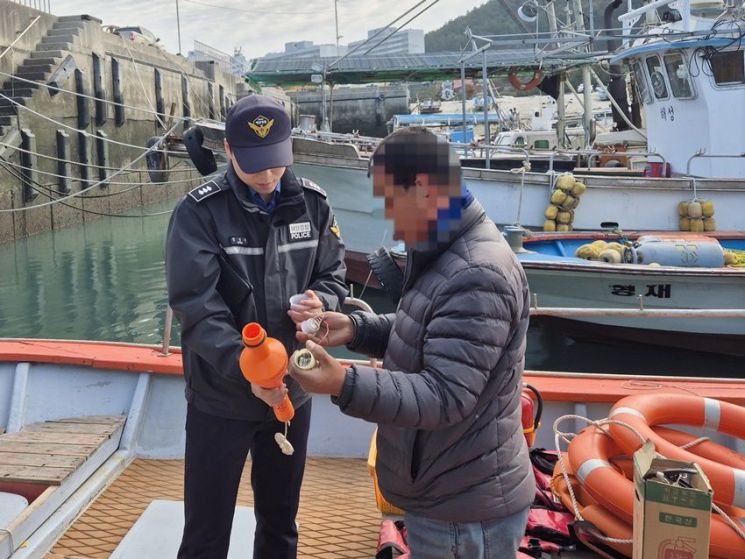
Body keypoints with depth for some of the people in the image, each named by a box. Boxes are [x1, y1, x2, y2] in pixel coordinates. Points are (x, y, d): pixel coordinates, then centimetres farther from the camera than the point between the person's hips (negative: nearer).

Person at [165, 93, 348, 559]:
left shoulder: (312, 203, -3)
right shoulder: (199, 212, -15)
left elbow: (334, 275, 5)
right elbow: (197, 307, -21)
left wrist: (322, 302, -18)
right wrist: (245, 368, -35)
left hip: (292, 391, 4)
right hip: (221, 397, -3)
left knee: (281, 521, 22)